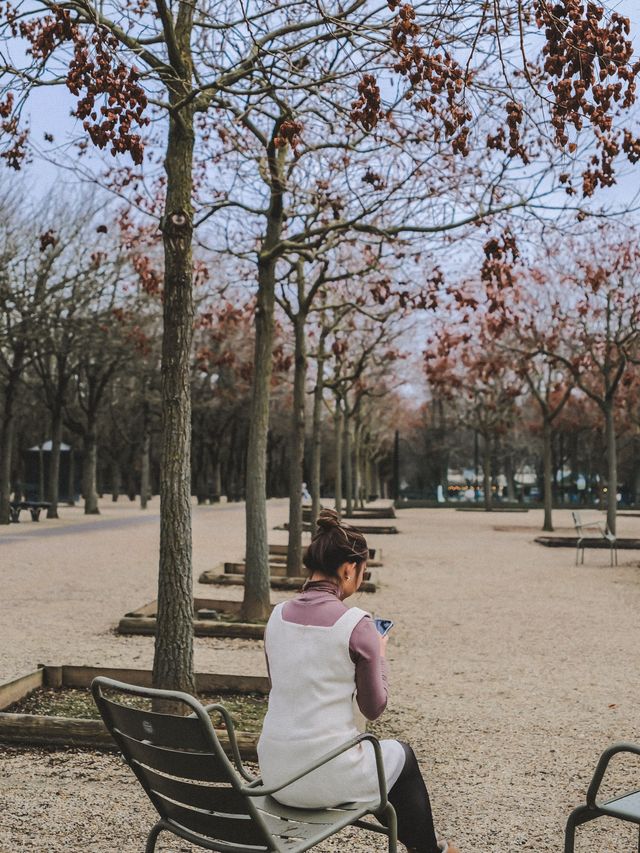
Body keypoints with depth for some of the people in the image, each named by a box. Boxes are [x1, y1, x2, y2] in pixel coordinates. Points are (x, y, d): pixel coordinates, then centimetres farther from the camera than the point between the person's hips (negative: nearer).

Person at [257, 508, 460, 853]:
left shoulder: (278, 615, 1)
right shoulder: (356, 624, -16)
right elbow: (374, 708, -5)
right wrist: (380, 654, 11)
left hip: (275, 775, 6)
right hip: (327, 777, -6)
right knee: (400, 754, 27)